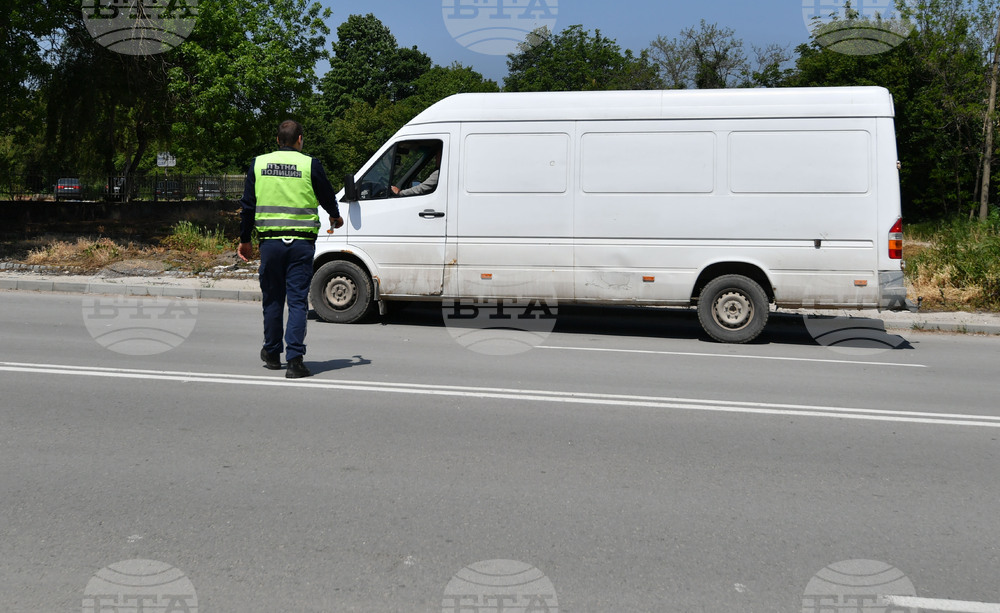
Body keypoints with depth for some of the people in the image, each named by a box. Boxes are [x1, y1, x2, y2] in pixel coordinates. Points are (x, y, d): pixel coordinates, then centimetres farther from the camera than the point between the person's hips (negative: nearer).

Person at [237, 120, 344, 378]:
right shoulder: (310, 164, -3)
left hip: (270, 241, 3)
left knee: (272, 299, 14)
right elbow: (328, 197, 7)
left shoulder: (258, 163, 6)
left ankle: (272, 354, 28)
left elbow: (247, 205, 9)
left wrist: (244, 239, 19)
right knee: (298, 300, -1)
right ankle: (294, 359, -8)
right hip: (301, 242, -2)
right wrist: (335, 217, 29)